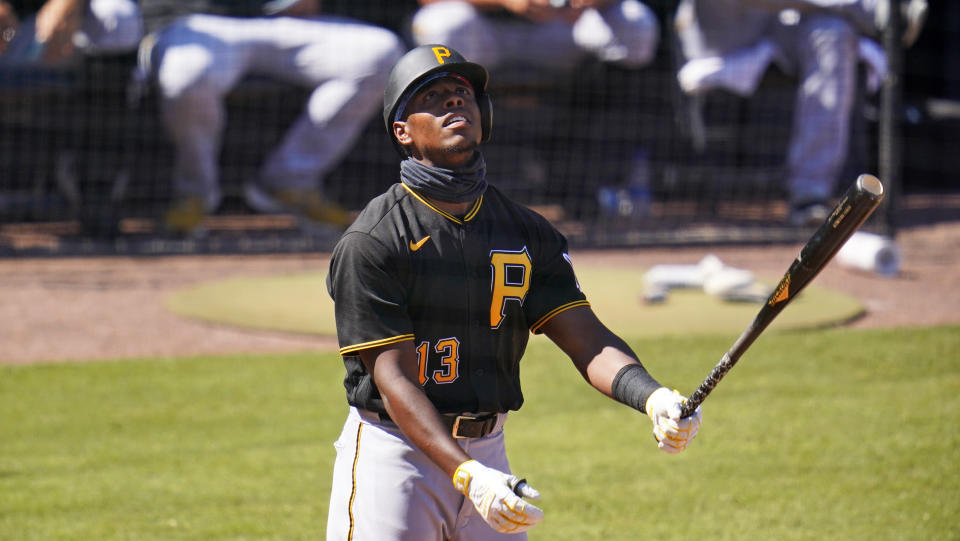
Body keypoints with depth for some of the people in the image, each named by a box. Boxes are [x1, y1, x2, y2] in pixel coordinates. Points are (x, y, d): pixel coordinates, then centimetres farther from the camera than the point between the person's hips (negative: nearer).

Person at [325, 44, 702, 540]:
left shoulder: (528, 234, 6)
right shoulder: (371, 242, -11)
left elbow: (585, 338, -3)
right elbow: (393, 377, -17)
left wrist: (651, 397, -24)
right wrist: (468, 476, -29)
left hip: (487, 450, 5)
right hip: (394, 448, -5)